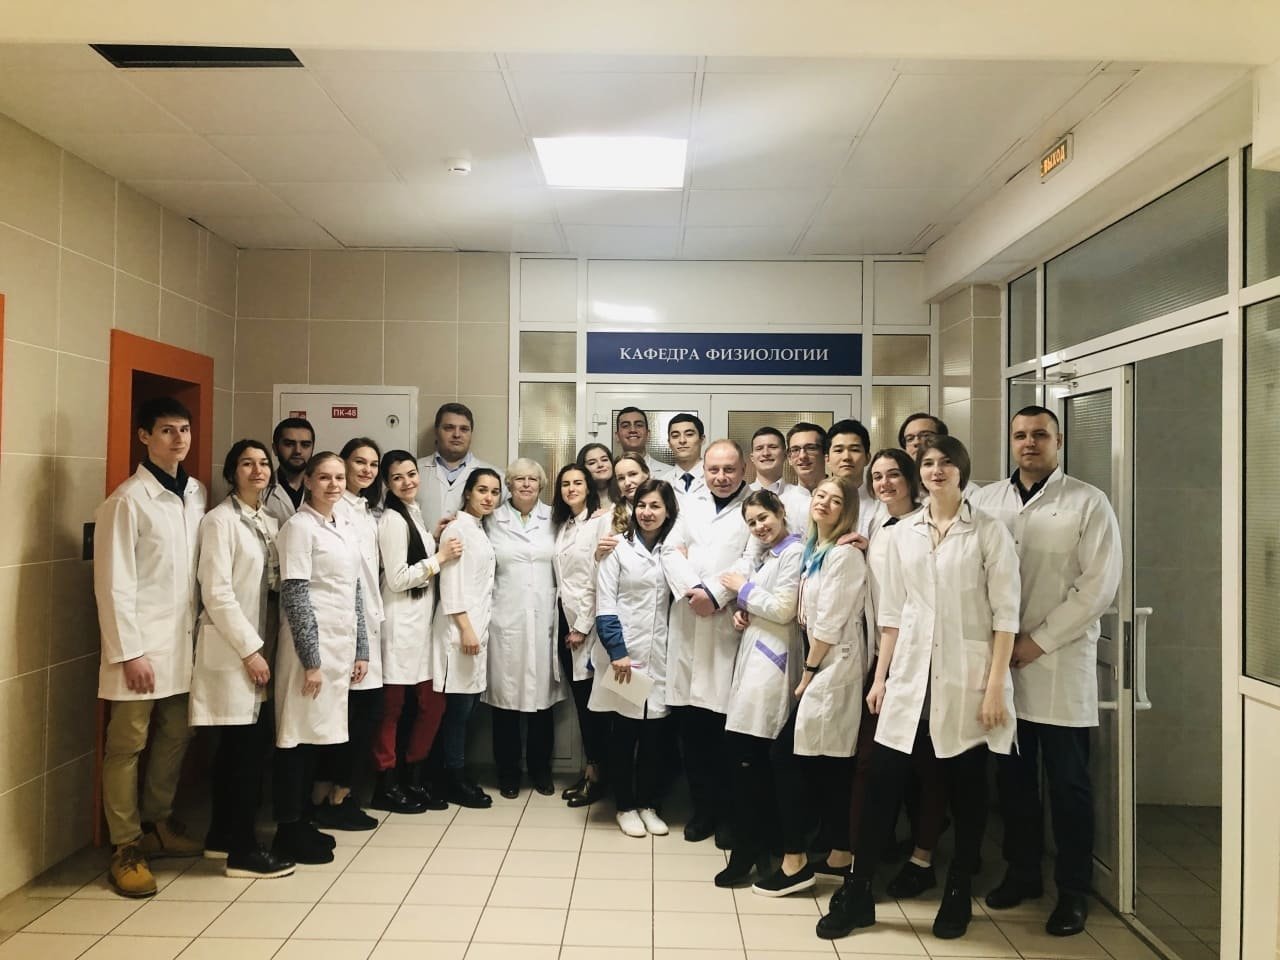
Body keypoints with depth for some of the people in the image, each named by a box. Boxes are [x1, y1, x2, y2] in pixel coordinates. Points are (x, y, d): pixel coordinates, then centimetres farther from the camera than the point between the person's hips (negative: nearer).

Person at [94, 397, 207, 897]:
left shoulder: (197, 492, 7)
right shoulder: (128, 499, -12)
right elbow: (113, 584, -13)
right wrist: (129, 651, -15)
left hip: (185, 640, 6)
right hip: (143, 644, -6)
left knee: (175, 736, 15)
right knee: (127, 745, 5)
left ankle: (157, 823, 32)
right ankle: (126, 848, 16)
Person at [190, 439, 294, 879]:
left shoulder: (270, 522, 12)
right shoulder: (220, 520, -10)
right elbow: (217, 593, -16)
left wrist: (262, 646, 5)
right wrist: (250, 649, -16)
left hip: (257, 646, 8)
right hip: (231, 649, -7)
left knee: (235, 747, 14)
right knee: (249, 747, -5)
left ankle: (221, 836, 26)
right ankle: (243, 850, 5)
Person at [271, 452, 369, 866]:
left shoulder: (346, 525, 12)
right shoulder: (299, 526, -9)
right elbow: (295, 597, -14)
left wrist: (361, 649, 13)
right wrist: (310, 659, -16)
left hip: (341, 646, 7)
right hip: (311, 645, -7)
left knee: (318, 736, 13)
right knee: (298, 737, 0)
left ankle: (301, 823, 23)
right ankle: (288, 832, 11)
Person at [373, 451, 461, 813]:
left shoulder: (414, 514, 15)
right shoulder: (392, 519, -11)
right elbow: (397, 579, -17)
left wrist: (439, 550, 9)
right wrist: (440, 558, -11)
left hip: (422, 622, 9)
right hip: (401, 624, -9)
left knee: (433, 704, 10)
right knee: (392, 708, 1)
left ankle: (414, 780, 23)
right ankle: (386, 786, 14)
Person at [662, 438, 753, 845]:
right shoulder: (690, 503, 17)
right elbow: (671, 551, 8)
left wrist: (715, 593, -14)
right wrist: (691, 589, -8)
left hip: (730, 625, -4)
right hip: (688, 623, 4)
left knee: (727, 723, -1)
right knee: (691, 723, 6)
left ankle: (728, 812, 13)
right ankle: (702, 807, 19)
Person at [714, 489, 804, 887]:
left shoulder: (794, 552, -8)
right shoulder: (768, 555, 20)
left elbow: (784, 610, -16)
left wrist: (744, 588, -6)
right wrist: (741, 613, 6)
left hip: (772, 662, -9)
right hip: (754, 658, 9)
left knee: (746, 757, -10)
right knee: (756, 759, 10)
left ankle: (746, 851, -1)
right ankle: (763, 845, 20)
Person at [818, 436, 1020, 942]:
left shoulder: (989, 531, -2)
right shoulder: (903, 532, 8)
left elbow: (1005, 613, -5)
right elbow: (892, 610, 10)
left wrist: (995, 686, -11)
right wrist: (880, 676, 8)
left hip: (966, 676, -3)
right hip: (910, 673, 3)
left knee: (965, 785, 9)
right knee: (883, 781, 3)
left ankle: (958, 895, 27)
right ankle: (857, 892, 15)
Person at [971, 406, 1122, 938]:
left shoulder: (1088, 503, -2)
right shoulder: (985, 500, 7)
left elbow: (1099, 585, -9)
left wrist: (1038, 640, -12)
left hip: (1060, 663, -3)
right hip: (999, 661, 3)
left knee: (1067, 784, 6)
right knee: (1013, 778, 13)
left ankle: (1073, 890, 22)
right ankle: (1021, 872, 30)